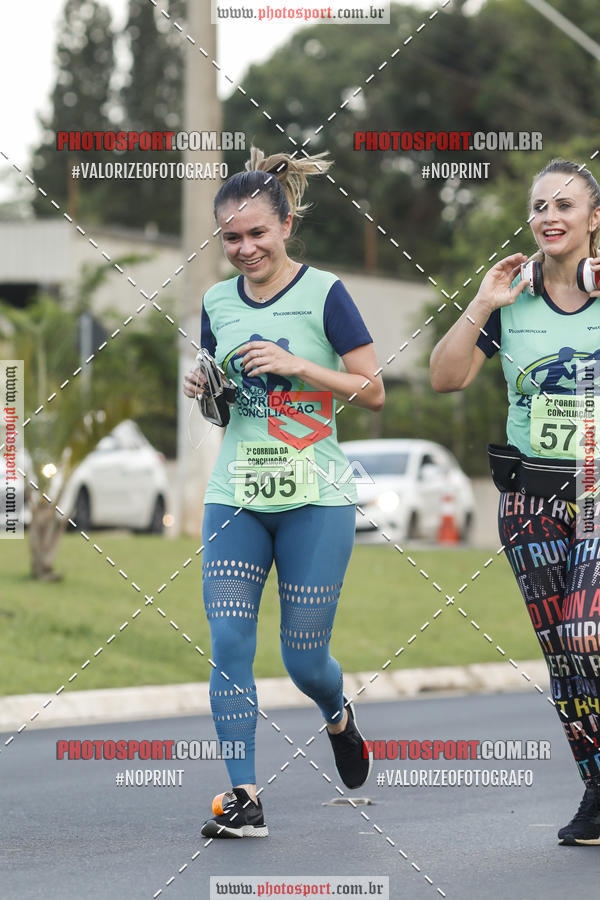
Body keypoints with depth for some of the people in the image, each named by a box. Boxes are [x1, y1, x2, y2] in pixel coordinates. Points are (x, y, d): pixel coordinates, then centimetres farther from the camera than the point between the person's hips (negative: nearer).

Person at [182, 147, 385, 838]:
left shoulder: (324, 293, -5)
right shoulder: (217, 302, 9)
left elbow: (373, 392, -4)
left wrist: (296, 365, -16)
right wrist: (200, 388, -2)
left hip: (315, 498, -4)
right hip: (235, 496, 4)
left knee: (303, 657, 2)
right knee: (228, 644, -9)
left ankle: (337, 715, 37)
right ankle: (243, 796, -6)